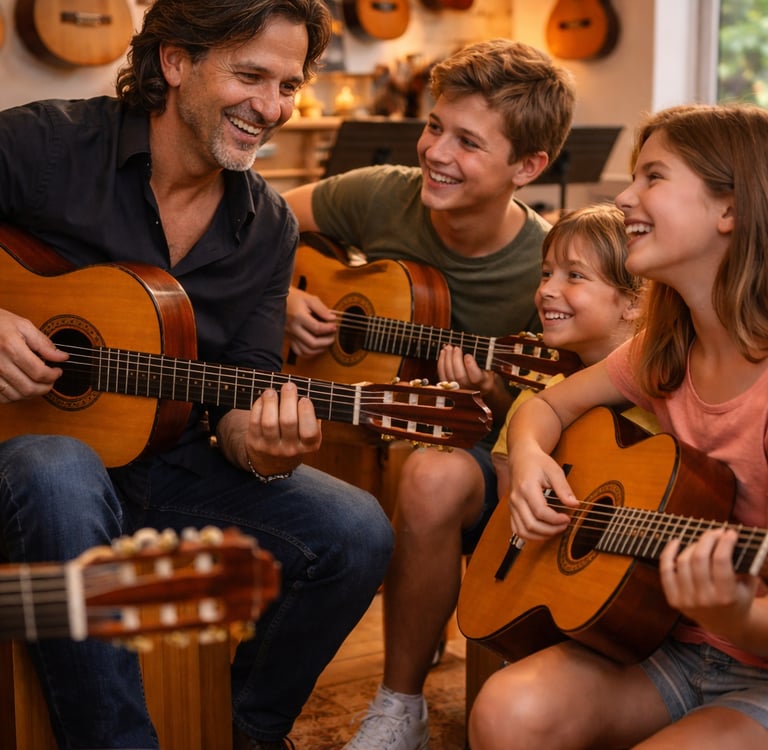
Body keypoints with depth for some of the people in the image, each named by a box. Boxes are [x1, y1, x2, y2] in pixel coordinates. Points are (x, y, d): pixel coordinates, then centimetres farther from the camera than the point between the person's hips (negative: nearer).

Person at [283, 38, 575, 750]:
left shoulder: (547, 271, -16)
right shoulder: (382, 198, -8)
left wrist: (489, 390, -26)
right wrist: (282, 297, -10)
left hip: (461, 445, -3)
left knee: (436, 476, -38)